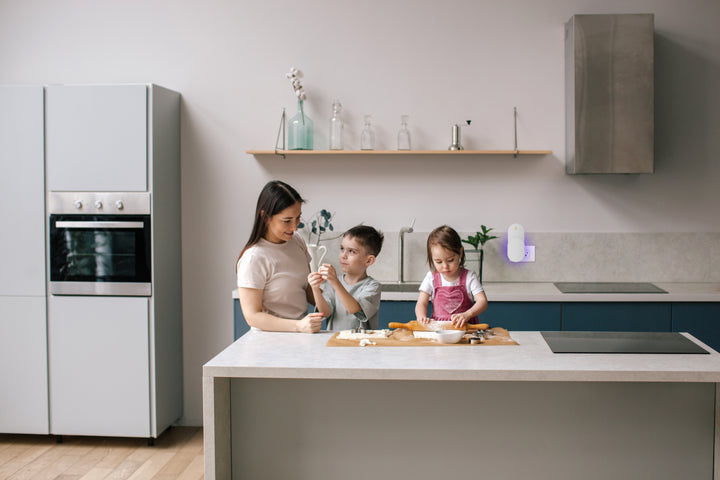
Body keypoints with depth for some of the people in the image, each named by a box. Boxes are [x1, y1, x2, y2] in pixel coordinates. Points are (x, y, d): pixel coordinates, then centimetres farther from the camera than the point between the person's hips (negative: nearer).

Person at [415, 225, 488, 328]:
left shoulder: (469, 277, 0)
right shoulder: (431, 278, 5)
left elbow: (482, 301, -8)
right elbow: (421, 304, 2)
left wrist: (467, 315, -27)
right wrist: (422, 317, -22)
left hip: (464, 327, -1)